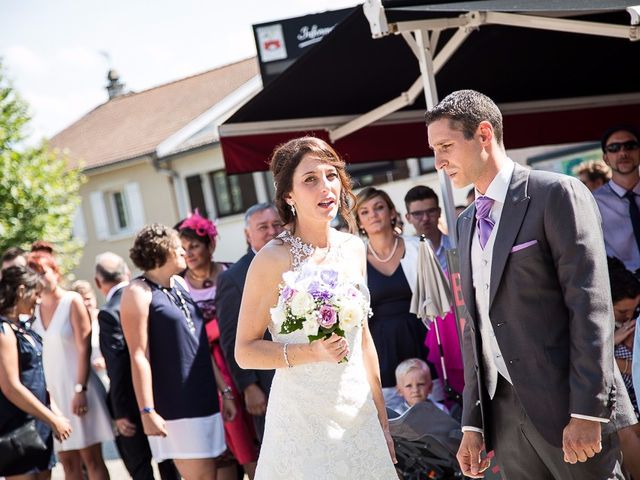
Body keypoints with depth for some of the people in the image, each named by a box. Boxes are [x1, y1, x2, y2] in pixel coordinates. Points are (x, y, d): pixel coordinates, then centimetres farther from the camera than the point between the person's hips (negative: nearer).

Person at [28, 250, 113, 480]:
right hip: (51, 392, 4)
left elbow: (84, 348, -10)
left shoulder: (72, 301, -6)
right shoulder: (35, 310, 7)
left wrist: (80, 389, -15)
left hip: (77, 388, -4)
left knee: (91, 458, -1)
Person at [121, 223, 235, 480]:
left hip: (205, 399, 7)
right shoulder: (138, 293, -7)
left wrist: (224, 391, 15)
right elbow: (139, 356, -12)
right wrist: (147, 411, -17)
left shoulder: (180, 286, 15)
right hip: (174, 407, -7)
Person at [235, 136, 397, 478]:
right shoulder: (273, 259, -12)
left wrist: (382, 422, 15)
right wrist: (310, 353, -24)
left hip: (360, 413, 5)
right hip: (303, 419, -5)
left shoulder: (353, 248, 5)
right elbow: (245, 352, -10)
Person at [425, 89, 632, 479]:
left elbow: (591, 305, -12)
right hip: (505, 415, 7)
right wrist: (473, 423, 10)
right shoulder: (465, 225, 17)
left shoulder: (557, 194, -6)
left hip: (567, 407, -6)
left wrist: (586, 411, -17)